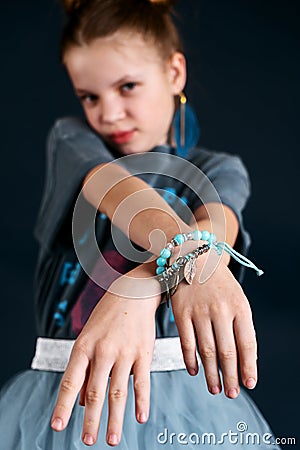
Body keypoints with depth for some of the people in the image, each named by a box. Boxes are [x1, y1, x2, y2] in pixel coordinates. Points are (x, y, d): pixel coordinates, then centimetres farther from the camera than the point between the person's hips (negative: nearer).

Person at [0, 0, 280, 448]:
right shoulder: (71, 141, 6)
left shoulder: (218, 171, 5)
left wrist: (140, 290, -38)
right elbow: (117, 190, -15)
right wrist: (188, 253, -36)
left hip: (179, 391, 0)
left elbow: (218, 224, -17)